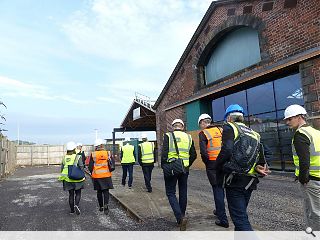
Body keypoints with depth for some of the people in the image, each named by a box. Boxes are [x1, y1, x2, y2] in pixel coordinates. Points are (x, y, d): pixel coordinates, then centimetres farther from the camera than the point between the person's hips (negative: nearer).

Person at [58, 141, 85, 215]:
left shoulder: (64, 157, 1)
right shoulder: (77, 157, -12)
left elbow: (62, 168, 6)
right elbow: (81, 167, -13)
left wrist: (63, 176, 18)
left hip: (68, 179, 4)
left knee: (71, 194, 15)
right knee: (78, 193, 11)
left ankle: (72, 209, 20)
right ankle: (76, 205, -12)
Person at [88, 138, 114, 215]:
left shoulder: (93, 154, -6)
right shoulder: (107, 153, -5)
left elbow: (90, 167, -3)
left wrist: (92, 173, 14)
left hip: (96, 176, 1)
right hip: (106, 175, -1)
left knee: (99, 192, 14)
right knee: (106, 191, 5)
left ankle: (101, 207, 24)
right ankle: (106, 205, -12)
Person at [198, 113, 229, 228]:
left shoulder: (203, 133, -6)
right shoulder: (221, 130, 8)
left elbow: (203, 151, -16)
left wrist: (206, 162, 0)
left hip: (212, 164, -5)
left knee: (217, 189, 3)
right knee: (221, 187, 21)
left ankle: (223, 219, 7)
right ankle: (219, 210, 39)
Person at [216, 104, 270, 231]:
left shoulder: (230, 127, -5)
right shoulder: (254, 134, 15)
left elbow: (226, 150, -20)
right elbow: (262, 161, 11)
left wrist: (218, 168, -8)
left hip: (234, 181, -7)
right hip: (250, 182, 7)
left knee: (240, 218, -2)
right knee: (241, 213, 22)